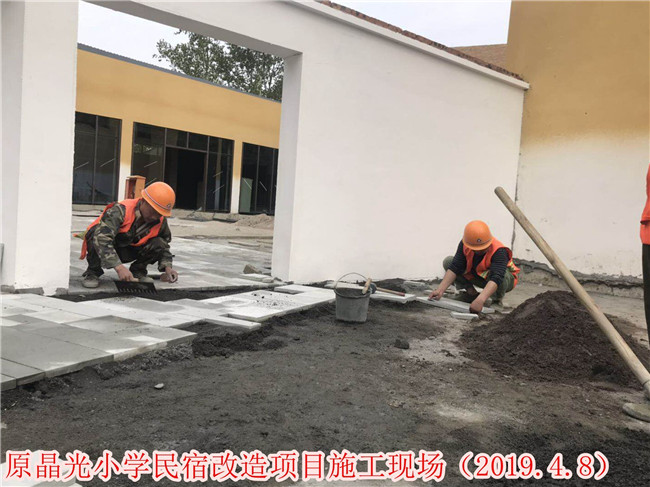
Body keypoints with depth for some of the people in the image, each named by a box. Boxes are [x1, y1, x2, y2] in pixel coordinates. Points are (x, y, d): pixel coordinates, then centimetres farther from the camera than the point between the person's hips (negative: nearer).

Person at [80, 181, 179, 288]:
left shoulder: (160, 221, -14)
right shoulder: (121, 210, -33)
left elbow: (165, 243, 3)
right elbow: (102, 238, -45)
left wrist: (167, 267, -16)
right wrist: (119, 267, -55)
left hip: (128, 251, 4)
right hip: (106, 250, -4)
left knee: (158, 244, -21)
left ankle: (137, 271, 4)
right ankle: (92, 273, -13)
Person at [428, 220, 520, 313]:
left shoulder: (499, 251, -36)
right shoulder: (464, 245, -22)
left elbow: (496, 278, -48)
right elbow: (454, 267, -25)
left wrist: (480, 300, -62)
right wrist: (440, 290, -37)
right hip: (477, 275, 4)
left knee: (503, 274, -43)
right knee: (448, 262, -14)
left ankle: (498, 300, -9)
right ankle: (471, 293, 2)